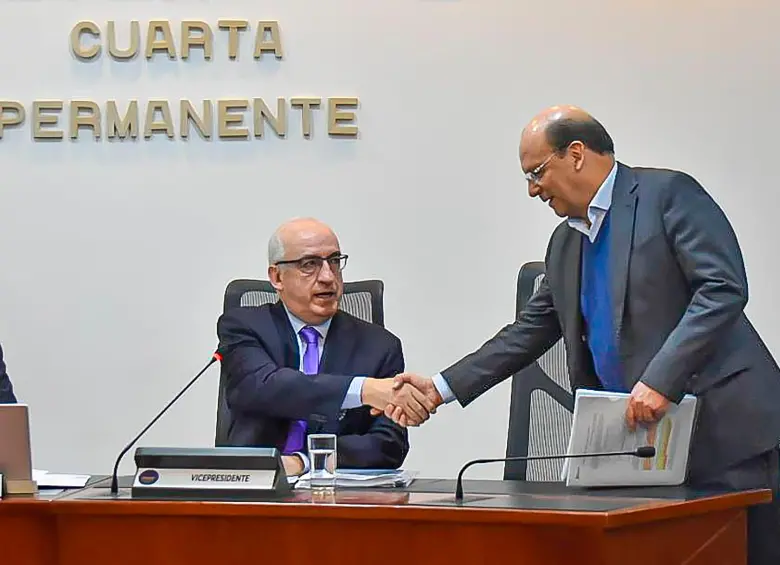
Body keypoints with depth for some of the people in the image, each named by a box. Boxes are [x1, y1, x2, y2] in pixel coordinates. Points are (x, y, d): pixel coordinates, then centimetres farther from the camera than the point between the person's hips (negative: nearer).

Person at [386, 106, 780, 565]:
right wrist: (441, 388, 15)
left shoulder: (668, 194, -5)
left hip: (726, 432, -6)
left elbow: (723, 289, -15)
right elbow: (529, 333, 23)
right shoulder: (565, 244, 17)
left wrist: (661, 379, -23)